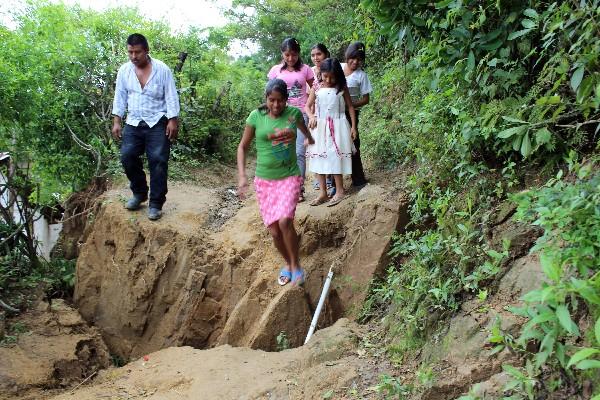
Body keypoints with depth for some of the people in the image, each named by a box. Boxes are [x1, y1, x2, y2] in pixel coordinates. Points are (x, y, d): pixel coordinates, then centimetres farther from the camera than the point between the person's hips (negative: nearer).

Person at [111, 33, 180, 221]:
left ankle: (155, 204, 1)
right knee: (127, 156, -9)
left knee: (157, 161, -7)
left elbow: (171, 97, -6)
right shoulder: (124, 70, 3)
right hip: (133, 123, 3)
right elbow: (120, 97, 9)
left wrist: (173, 121, -12)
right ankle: (139, 193, 13)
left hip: (158, 123, -3)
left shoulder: (162, 69, -7)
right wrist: (116, 122, 4)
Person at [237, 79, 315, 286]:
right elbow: (243, 147, 3)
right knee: (274, 230, 2)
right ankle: (287, 263, 29)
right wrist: (242, 175, -7)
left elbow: (302, 126, 20)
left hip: (289, 177, -1)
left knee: (284, 221, -23)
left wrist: (310, 138, 39)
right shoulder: (256, 117, -6)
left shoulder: (294, 113, -5)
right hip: (264, 180, 1)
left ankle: (296, 265, -3)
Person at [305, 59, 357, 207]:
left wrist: (353, 127, -1)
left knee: (335, 157, -6)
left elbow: (350, 107, 4)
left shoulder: (342, 88, 0)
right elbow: (308, 106, 10)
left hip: (337, 127, -3)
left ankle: (339, 190, 6)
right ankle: (323, 193, 11)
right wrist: (311, 116, -10)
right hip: (320, 127, 3)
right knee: (319, 159, 3)